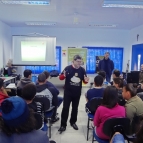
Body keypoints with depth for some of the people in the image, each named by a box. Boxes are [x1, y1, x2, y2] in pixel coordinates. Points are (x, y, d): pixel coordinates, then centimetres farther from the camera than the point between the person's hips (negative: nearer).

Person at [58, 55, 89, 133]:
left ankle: (73, 122, 33)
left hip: (77, 93, 3)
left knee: (75, 108, 15)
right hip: (68, 92, -3)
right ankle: (63, 125, 8)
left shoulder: (82, 70, -2)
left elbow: (84, 80, 7)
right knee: (65, 108, -1)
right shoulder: (68, 68, -11)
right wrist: (64, 75, -28)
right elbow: (60, 77, -6)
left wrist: (86, 80, -16)